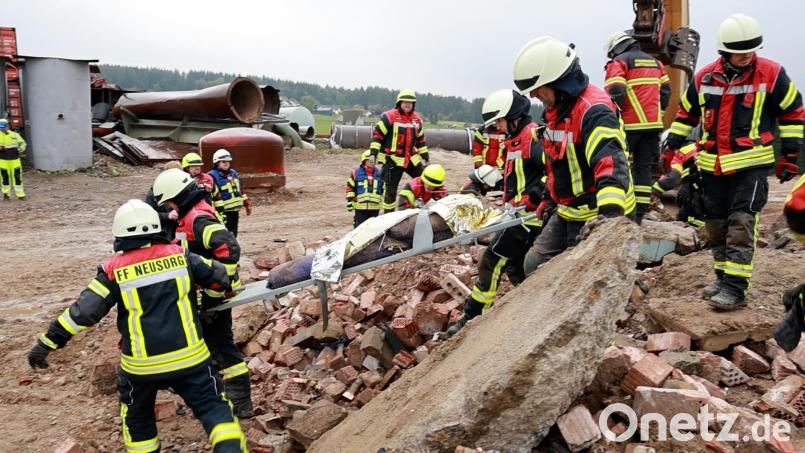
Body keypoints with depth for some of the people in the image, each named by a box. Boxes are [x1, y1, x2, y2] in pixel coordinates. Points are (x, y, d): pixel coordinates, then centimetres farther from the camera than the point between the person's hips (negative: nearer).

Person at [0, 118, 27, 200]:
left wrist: (21, 149, -6)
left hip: (15, 159, 1)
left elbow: (23, 143, 13)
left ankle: (20, 194, 5)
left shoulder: (14, 135, 5)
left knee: (17, 177, 0)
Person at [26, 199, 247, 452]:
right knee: (212, 406, 8)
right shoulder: (180, 256, -1)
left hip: (142, 364, 0)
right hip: (189, 357, 0)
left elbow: (84, 311, -7)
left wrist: (47, 343, 2)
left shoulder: (114, 270, -5)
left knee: (137, 418, 26)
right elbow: (219, 276, 8)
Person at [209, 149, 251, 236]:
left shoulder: (233, 173, 16)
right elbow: (209, 195, -15)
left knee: (233, 235, 15)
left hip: (235, 210, 8)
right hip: (223, 212, -8)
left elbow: (240, 190, 23)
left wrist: (247, 204, 19)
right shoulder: (213, 176, -10)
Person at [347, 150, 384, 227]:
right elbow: (350, 187, 0)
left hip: (375, 206, 3)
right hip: (360, 206, -3)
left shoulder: (379, 173, 9)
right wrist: (349, 201, -5)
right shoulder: (356, 172, -1)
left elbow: (384, 189, 16)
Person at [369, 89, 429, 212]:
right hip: (393, 159, -6)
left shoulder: (417, 119, 10)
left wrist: (425, 157, 20)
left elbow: (420, 140, 20)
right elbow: (377, 134, -9)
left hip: (411, 158, 6)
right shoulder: (389, 116, -9)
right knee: (391, 189, -3)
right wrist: (373, 153, -16)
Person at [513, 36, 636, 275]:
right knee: (536, 264, 12)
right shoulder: (557, 107, 7)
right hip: (568, 212, 9)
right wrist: (550, 197, 28)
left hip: (596, 216, -9)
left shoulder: (593, 111, -25)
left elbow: (611, 163, -38)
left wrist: (611, 214, -50)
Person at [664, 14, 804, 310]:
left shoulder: (771, 74, -6)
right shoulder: (704, 77, 2)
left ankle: (735, 288, -11)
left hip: (752, 165, -4)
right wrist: (671, 146, 14)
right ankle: (723, 277, 26)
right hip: (713, 164, 4)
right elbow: (686, 112, 17)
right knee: (716, 224, 11)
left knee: (741, 223, -12)